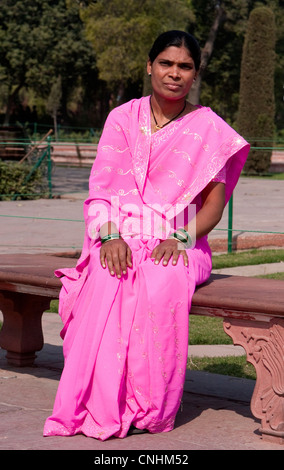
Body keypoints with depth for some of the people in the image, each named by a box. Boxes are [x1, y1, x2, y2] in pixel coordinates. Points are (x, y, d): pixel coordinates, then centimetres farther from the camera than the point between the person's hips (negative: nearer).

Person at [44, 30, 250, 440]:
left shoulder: (209, 128, 5)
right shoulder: (123, 118, 10)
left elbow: (215, 205, 2)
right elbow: (103, 188, 4)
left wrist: (180, 239, -16)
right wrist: (110, 236, -15)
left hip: (180, 245, -1)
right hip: (123, 238, 1)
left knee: (162, 284, -37)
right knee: (106, 282, -34)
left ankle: (148, 408, -30)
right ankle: (100, 405, -32)